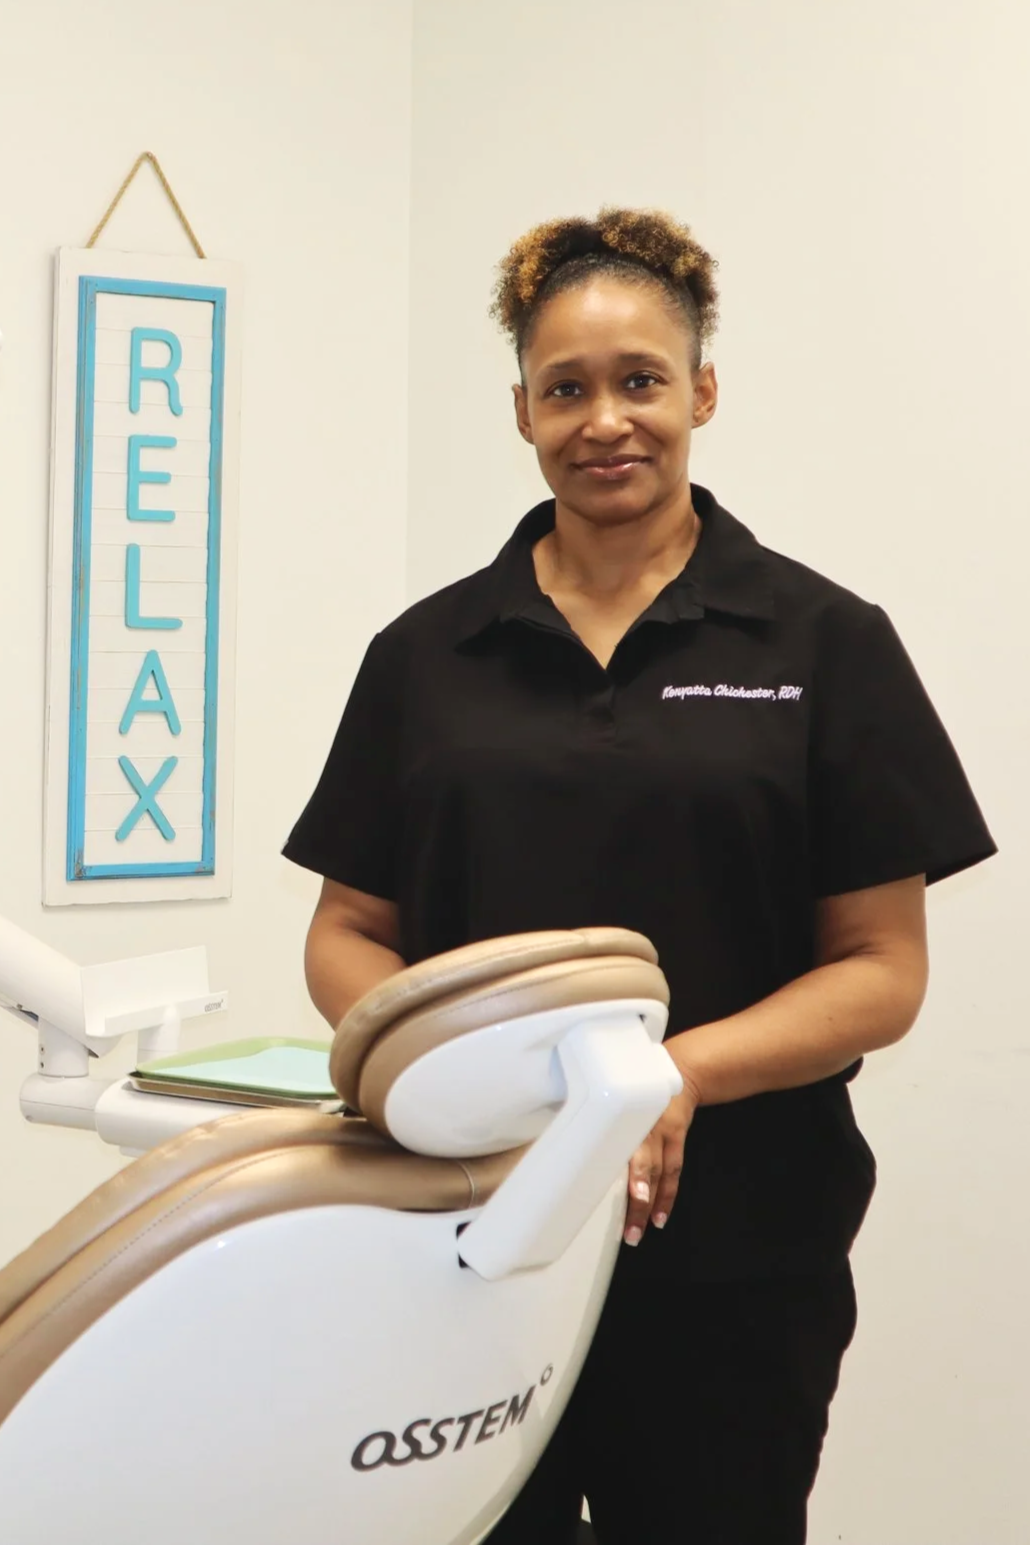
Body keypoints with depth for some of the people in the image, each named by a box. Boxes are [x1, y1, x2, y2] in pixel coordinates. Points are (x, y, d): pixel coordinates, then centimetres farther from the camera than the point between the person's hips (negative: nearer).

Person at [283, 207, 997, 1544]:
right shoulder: (427, 653, 6)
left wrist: (679, 1073, -19)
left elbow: (883, 970, -3)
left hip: (729, 1264, -2)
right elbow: (347, 936, 8)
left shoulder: (824, 643, -1)